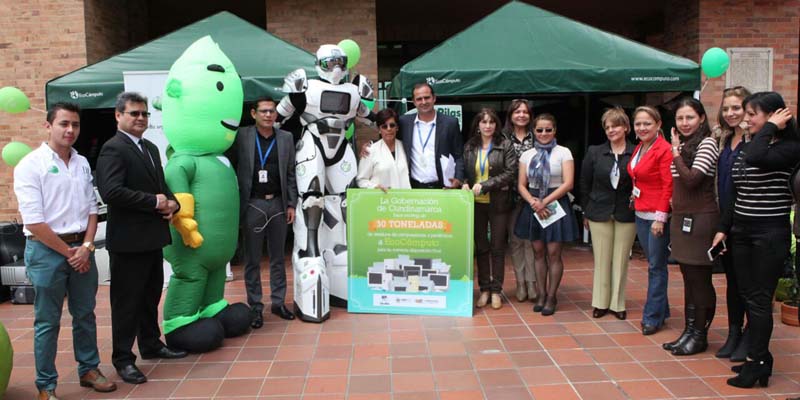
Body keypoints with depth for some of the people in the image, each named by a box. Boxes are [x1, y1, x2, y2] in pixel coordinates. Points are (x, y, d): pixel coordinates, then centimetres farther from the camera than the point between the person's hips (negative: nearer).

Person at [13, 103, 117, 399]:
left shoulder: (82, 164, 8)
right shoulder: (30, 165, -9)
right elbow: (34, 222, -14)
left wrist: (86, 247, -4)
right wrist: (68, 252, -11)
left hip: (81, 248, 5)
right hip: (47, 250, -5)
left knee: (85, 314, 14)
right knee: (47, 322, 5)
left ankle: (88, 369, 30)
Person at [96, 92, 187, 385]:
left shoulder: (151, 148, 15)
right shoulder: (113, 149, -13)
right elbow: (111, 192, -26)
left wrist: (171, 203, -2)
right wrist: (155, 202, -19)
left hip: (153, 237, 9)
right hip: (128, 240, -8)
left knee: (151, 296, 20)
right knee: (126, 301, 3)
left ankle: (151, 345, 35)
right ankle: (123, 359, 16)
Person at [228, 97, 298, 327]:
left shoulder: (286, 138, 7)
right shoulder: (241, 136, -1)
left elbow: (290, 174, 8)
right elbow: (230, 169, 0)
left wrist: (292, 204, 3)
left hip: (278, 204, 3)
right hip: (252, 205, -2)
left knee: (278, 258, 11)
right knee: (252, 260, 5)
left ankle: (278, 302, 22)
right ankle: (255, 306, 15)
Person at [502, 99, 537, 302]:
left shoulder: (535, 138, 5)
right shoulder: (503, 138, 4)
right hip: (512, 196, 1)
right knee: (515, 240, 5)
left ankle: (532, 283, 5)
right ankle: (520, 283, 14)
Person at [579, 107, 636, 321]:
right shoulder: (594, 152, 1)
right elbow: (584, 183, 5)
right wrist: (586, 212, 5)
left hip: (626, 214, -1)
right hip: (600, 213, 1)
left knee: (621, 260, 7)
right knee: (601, 259, 8)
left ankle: (617, 303, 19)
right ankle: (600, 303, 18)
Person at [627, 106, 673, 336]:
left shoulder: (664, 150, -13)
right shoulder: (638, 149, 11)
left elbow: (668, 186, -16)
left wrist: (660, 217, -18)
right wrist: (634, 196, 7)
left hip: (657, 215, -8)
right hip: (641, 213, 8)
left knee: (656, 266, 0)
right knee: (653, 264, 15)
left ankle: (653, 317, 9)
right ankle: (661, 310, 27)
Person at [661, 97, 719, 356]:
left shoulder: (707, 143, -9)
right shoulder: (683, 145, 14)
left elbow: (692, 179, -21)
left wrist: (676, 153, -11)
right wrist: (674, 202, 3)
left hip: (701, 219, -8)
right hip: (681, 218, 8)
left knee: (700, 278, 1)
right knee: (689, 278, 13)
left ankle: (700, 335, 11)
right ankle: (689, 331, 21)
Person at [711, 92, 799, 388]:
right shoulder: (747, 147, 11)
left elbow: (757, 158, -32)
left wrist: (770, 127, -16)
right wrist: (723, 228, 15)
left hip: (770, 232, -7)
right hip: (741, 230, 7)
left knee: (759, 299, -3)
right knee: (748, 296, 11)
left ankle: (755, 363, 7)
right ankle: (761, 357, 23)